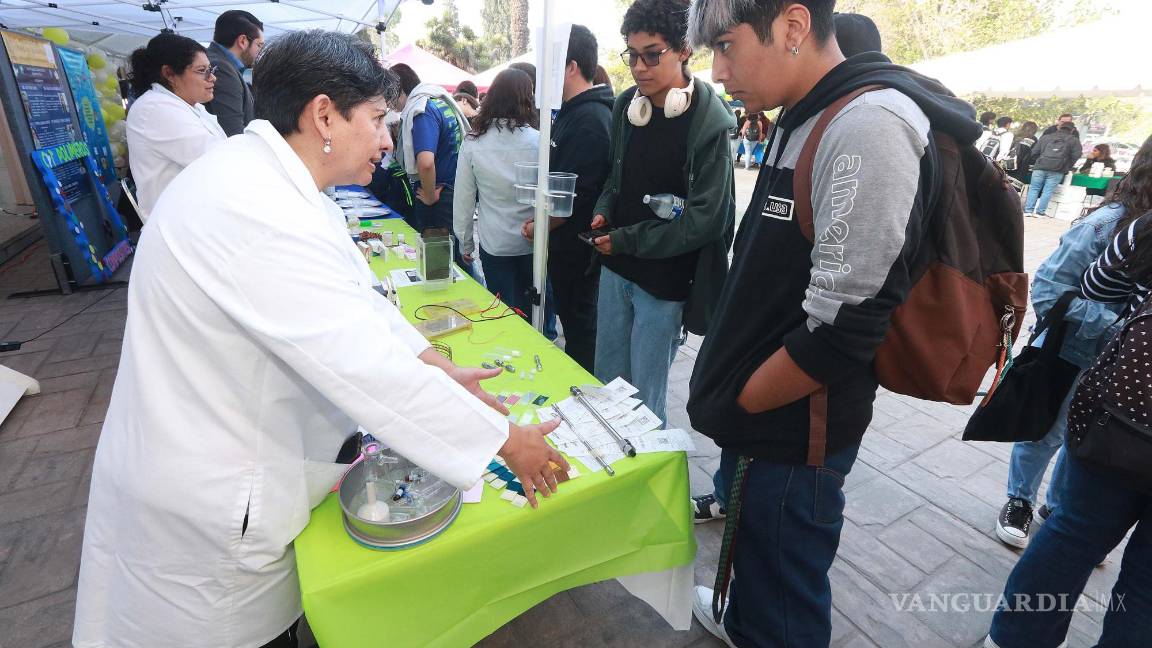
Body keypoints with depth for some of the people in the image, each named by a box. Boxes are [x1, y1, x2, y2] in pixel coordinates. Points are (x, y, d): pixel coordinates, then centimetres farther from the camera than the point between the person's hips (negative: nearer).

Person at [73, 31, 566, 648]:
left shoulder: (271, 178, 1)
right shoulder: (257, 210, -32)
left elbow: (353, 298, 5)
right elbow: (365, 365, -35)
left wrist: (436, 365, -2)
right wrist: (505, 439, -26)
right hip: (210, 507, -8)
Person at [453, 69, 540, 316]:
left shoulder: (472, 143, -8)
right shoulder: (538, 141, -13)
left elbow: (463, 198, -1)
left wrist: (465, 242, 10)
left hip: (494, 244, 1)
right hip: (535, 242, 0)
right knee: (535, 311, 17)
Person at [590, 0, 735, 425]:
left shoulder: (709, 120, -15)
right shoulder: (626, 105, 4)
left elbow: (705, 219, -17)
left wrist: (627, 240, -14)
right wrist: (604, 213, -2)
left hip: (665, 278, -6)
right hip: (615, 266, 6)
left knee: (644, 396, 7)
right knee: (606, 381, 18)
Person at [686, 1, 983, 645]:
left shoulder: (872, 124, -22)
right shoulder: (806, 119, 8)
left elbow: (844, 326, -25)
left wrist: (734, 406, -11)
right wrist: (726, 388, 10)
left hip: (795, 429, -9)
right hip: (767, 415, 9)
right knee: (751, 541, 31)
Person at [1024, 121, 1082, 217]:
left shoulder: (1045, 137, 18)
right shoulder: (1074, 140, 11)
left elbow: (1034, 152, 15)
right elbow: (1076, 156, 2)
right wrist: (1067, 168, 14)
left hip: (1040, 167, 2)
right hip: (1057, 170, -2)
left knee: (1034, 189, 6)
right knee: (1048, 191, -1)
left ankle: (1028, 210, 0)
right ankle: (1040, 212, -3)